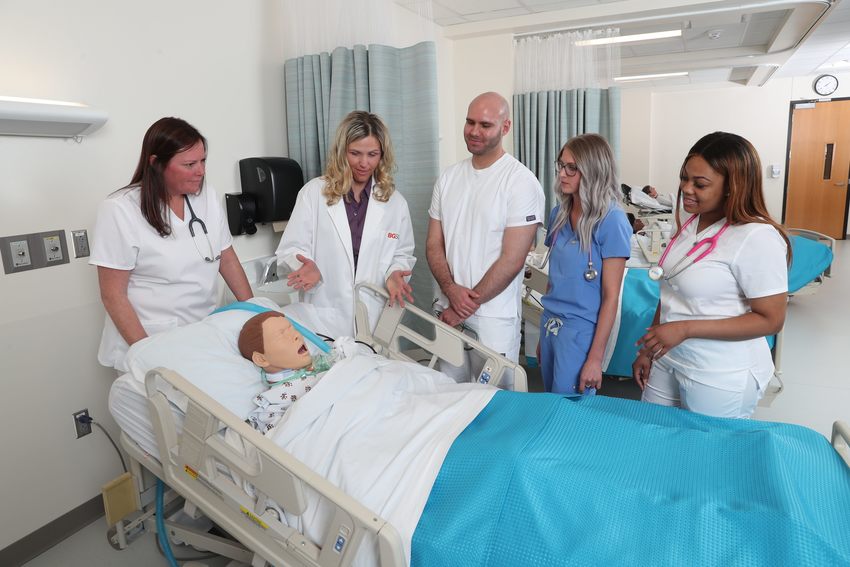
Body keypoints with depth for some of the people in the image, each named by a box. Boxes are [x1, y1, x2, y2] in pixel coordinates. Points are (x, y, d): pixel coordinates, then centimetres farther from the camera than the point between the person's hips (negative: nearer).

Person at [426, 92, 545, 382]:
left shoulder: (522, 182, -9)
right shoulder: (449, 177, 7)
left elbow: (511, 260, -14)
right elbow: (434, 245, 7)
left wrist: (468, 305, -11)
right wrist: (451, 289, -10)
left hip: (495, 317, -5)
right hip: (448, 310, 5)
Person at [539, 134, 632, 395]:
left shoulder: (611, 221, -14)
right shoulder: (559, 214, 5)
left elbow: (611, 296, -13)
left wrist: (595, 358, -14)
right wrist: (544, 333, 15)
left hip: (582, 332, -6)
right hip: (550, 325, 6)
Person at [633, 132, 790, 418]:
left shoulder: (757, 238, -20)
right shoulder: (691, 224, 3)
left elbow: (771, 320, -19)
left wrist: (686, 329, -24)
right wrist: (648, 348, 12)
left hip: (721, 377, -7)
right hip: (669, 360, 7)